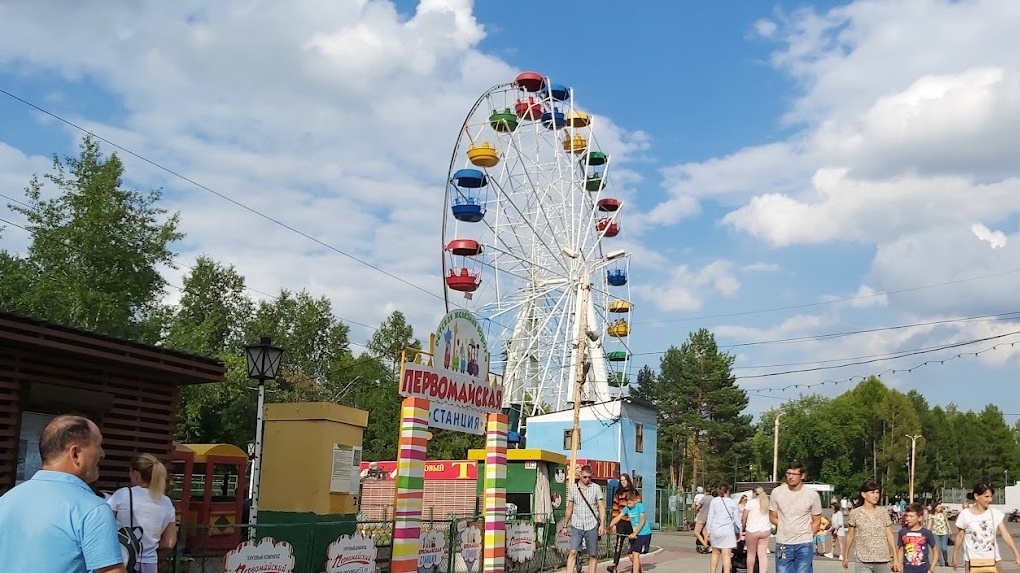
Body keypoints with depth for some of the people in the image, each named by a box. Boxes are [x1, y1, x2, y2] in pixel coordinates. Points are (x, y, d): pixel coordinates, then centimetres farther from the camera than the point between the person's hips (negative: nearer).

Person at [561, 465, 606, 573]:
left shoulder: (596, 488, 0)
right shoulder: (573, 488, 5)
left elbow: (601, 506, 1)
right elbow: (569, 508, 12)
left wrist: (602, 524, -9)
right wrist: (565, 526, 13)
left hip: (592, 526, 0)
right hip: (576, 526, 0)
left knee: (593, 555, 5)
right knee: (573, 552, -12)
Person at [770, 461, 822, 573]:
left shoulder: (812, 495, -5)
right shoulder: (777, 492, -2)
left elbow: (816, 521, 6)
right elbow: (772, 517, 9)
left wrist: (806, 536, 0)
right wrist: (785, 528, 0)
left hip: (804, 546, -1)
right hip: (782, 545, 1)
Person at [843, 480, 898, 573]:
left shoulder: (883, 513, 3)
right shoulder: (855, 513, -2)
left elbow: (889, 536, 6)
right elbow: (850, 536, 7)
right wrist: (846, 556, 12)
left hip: (882, 561, 3)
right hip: (863, 562, -2)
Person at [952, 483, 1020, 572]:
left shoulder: (995, 513, -2)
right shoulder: (965, 514, -6)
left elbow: (1005, 534, -5)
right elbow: (960, 536, 2)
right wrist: (955, 557, 5)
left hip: (992, 560, 2)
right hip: (973, 560, -2)